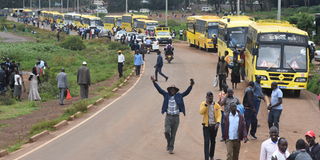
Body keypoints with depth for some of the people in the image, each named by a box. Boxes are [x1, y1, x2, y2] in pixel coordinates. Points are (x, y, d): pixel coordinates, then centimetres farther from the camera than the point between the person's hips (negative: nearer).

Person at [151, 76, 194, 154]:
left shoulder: (179, 96, 5)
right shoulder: (166, 95, 6)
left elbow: (187, 92, -2)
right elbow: (159, 89, 1)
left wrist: (191, 85, -18)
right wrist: (154, 82, -10)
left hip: (176, 117, 0)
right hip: (168, 116, 0)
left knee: (173, 134, 3)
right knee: (167, 132, -13)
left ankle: (171, 148, 11)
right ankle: (169, 143, 17)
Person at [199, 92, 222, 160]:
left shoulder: (216, 105, 1)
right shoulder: (203, 104, 0)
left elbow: (219, 115, -5)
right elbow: (201, 112, -16)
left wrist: (218, 122, -21)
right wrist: (206, 104, -21)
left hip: (214, 126, 2)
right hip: (206, 126, -2)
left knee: (213, 141, 15)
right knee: (206, 142, -8)